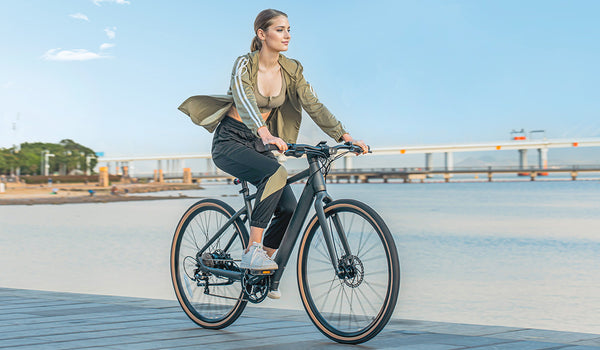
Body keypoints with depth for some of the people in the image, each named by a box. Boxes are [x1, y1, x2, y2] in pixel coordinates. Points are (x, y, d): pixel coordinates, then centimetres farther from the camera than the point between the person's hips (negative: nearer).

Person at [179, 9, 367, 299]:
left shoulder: (291, 70, 0)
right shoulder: (244, 65, -16)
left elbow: (314, 106, -4)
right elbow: (244, 100, -35)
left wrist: (345, 137, -16)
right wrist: (265, 134, -53)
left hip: (259, 143, 6)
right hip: (230, 142, -6)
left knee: (289, 208, -12)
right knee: (276, 173, -34)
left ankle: (263, 261, 10)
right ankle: (252, 252, -29)